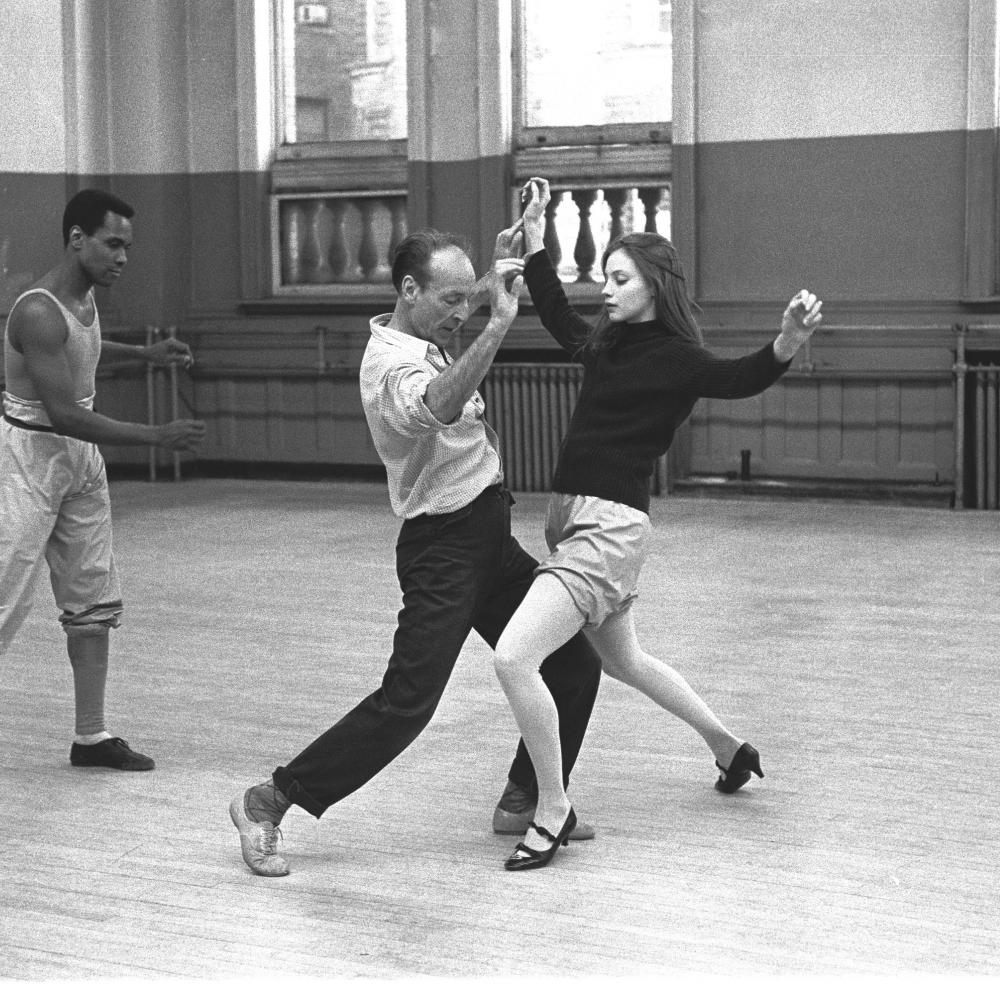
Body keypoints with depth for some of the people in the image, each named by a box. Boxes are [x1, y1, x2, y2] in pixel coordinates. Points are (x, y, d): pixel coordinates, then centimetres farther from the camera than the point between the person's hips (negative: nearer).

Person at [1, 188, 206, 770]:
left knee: (94, 599, 9)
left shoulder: (86, 297, 5)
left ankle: (92, 737, 15)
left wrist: (146, 354, 19)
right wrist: (157, 437, -26)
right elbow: (65, 413, -27)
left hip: (82, 457, 9)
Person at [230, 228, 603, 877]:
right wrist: (499, 324, -51)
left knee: (575, 657, 9)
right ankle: (269, 803, -1)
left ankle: (525, 801, 22)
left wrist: (504, 265, 18)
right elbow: (439, 406, -46)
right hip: (443, 547, -9)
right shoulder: (391, 365, -22)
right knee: (408, 701, -12)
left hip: (489, 538, 10)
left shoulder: (425, 339, 8)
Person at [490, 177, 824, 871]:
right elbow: (560, 319, 30)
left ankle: (554, 811, -7)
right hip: (574, 519, 10)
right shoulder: (610, 345, 11)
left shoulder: (676, 358, -11)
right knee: (624, 661, 27)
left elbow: (740, 379, -29)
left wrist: (789, 341, -49)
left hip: (610, 526, -10)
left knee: (513, 658, -19)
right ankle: (730, 749, 46)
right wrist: (535, 232, 29)